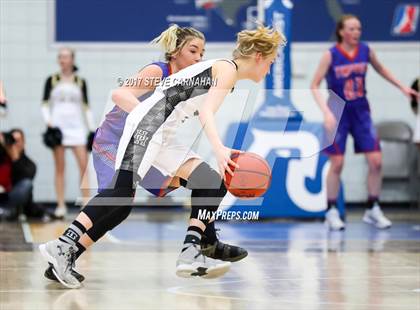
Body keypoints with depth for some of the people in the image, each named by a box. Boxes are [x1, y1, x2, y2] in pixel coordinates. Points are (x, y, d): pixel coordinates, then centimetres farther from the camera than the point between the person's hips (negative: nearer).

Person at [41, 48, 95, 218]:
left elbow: (86, 107, 10)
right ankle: (61, 206, 4)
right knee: (60, 167, 1)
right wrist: (48, 121, -11)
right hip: (58, 127, 0)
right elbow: (45, 104, 5)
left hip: (77, 126, 0)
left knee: (84, 165, -10)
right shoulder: (52, 80, 7)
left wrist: (92, 128, 4)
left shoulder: (80, 82, 10)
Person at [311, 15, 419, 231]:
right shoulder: (331, 55, -13)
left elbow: (381, 69, 18)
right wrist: (326, 112, -24)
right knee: (337, 163, -5)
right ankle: (331, 212, 9)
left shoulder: (365, 51, -2)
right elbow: (314, 86, -13)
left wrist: (402, 87, 15)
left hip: (361, 112, 4)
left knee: (375, 161, -2)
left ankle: (373, 209, 12)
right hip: (338, 113, -4)